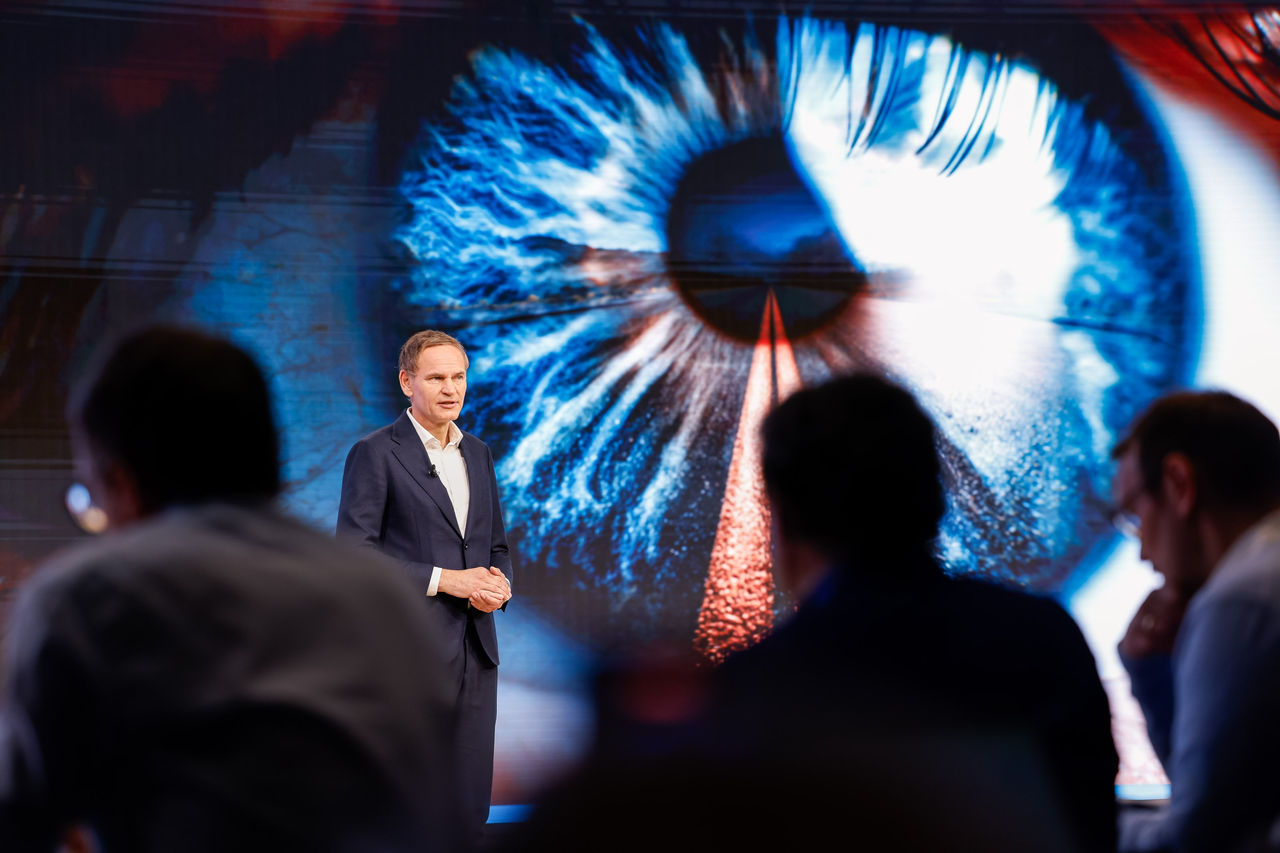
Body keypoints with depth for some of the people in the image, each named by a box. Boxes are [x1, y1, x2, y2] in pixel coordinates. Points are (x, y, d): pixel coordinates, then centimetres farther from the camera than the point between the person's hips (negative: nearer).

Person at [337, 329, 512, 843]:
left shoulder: (477, 454, 14)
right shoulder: (375, 453, -6)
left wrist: (499, 583, -1)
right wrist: (442, 579, -17)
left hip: (475, 648, 6)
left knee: (470, 809, 8)